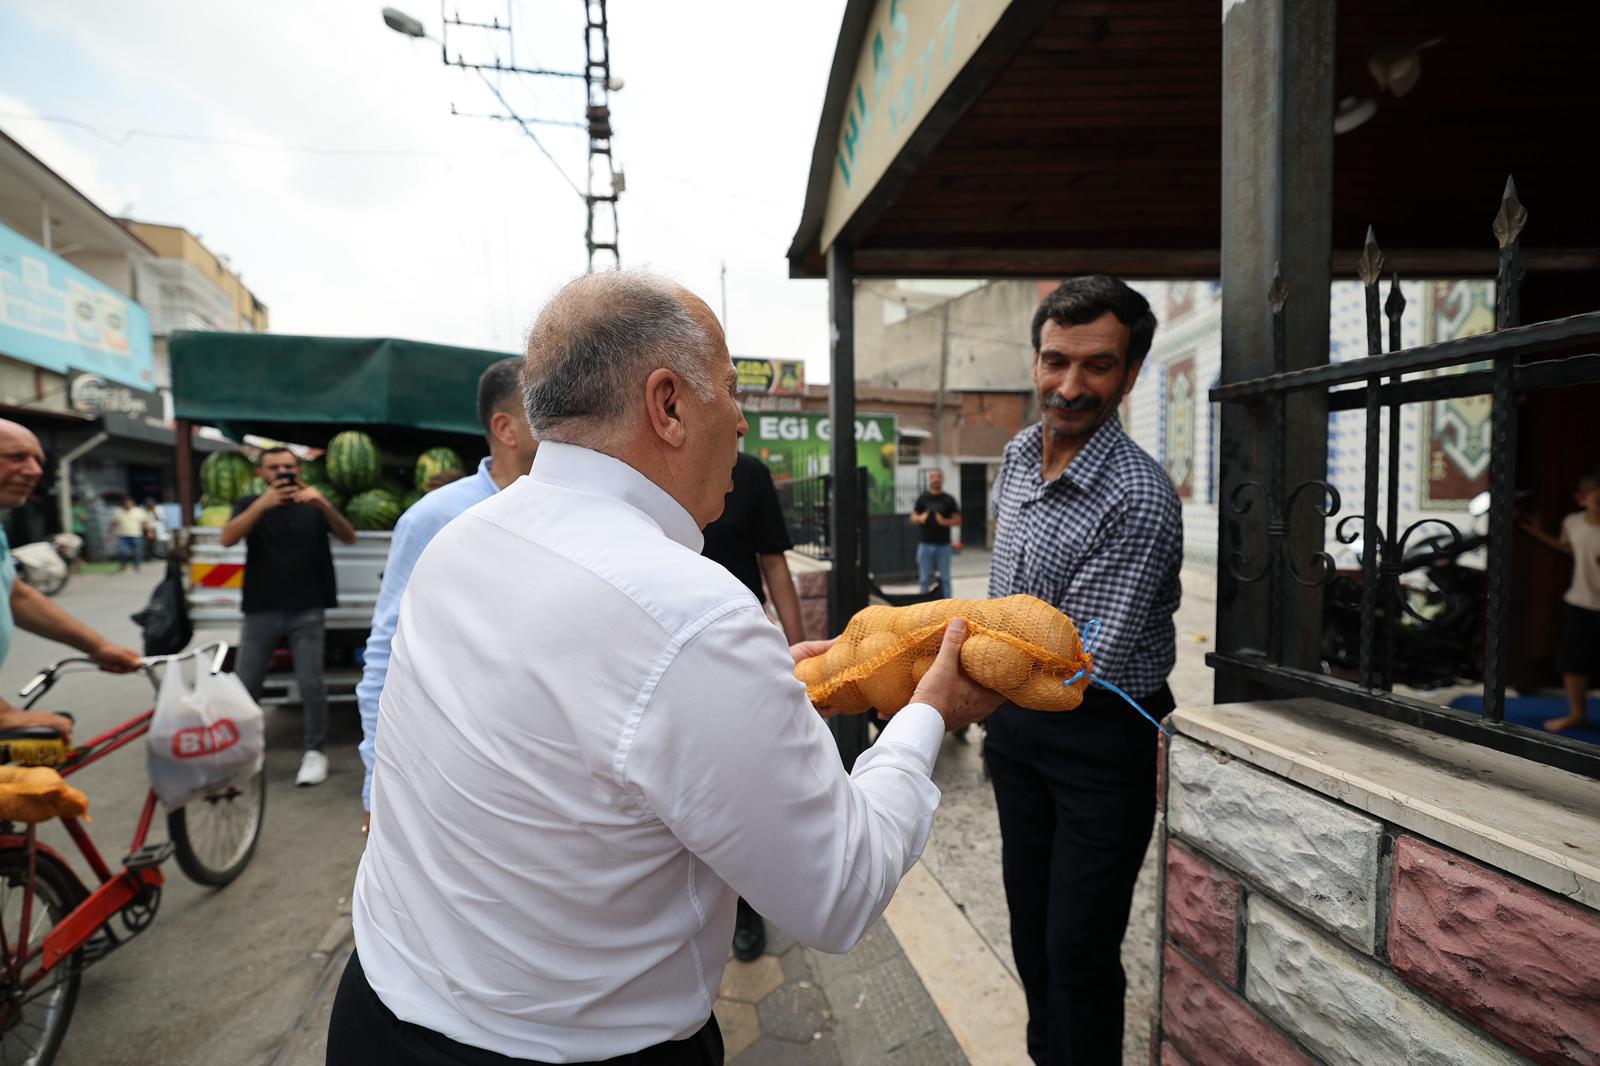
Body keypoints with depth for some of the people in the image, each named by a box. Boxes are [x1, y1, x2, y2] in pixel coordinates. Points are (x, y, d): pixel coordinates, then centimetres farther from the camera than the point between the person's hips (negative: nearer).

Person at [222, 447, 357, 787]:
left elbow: (349, 537, -7)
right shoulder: (250, 505, 8)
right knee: (243, 687, 5)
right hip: (261, 611, 2)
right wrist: (263, 504, -24)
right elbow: (228, 539, -10)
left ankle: (315, 752, 10)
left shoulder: (313, 506, 6)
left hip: (305, 611, -1)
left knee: (310, 685, -3)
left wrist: (324, 506, -25)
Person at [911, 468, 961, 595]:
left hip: (943, 545, -1)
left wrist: (945, 522, -15)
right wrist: (920, 518, -13)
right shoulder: (922, 499, 7)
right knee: (924, 578, 5)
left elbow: (958, 520, 3)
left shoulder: (949, 500, 5)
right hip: (925, 544, 1)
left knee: (945, 578, 4)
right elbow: (913, 518, 9)